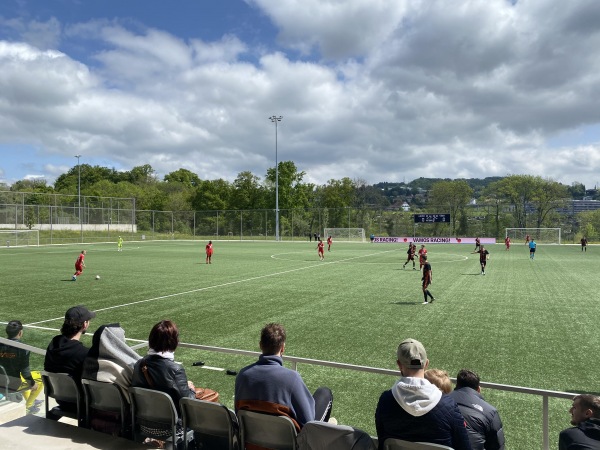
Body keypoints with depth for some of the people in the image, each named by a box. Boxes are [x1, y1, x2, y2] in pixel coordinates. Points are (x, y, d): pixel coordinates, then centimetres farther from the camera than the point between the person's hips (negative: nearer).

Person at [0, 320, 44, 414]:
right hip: (14, 386, -7)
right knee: (41, 378, 14)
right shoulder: (23, 349, -21)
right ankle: (28, 406, 20)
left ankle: (30, 400, 47)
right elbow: (25, 371, -17)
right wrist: (32, 383, -1)